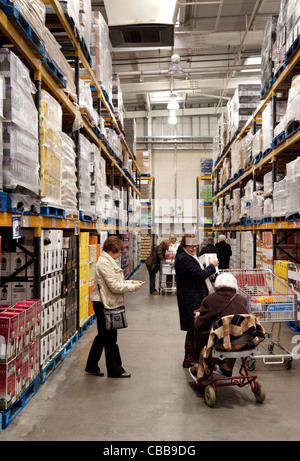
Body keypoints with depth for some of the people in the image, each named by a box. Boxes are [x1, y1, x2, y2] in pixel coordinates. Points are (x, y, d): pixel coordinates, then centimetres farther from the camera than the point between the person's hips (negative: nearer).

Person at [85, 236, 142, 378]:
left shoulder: (108, 261, 14)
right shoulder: (104, 262, -19)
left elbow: (115, 282, 20)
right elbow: (115, 286, -22)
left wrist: (130, 282, 7)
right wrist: (132, 287, -11)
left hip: (105, 303, 10)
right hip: (103, 304, -10)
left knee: (103, 335, 17)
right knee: (110, 337, 2)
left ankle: (91, 366, 29)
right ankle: (115, 370, 15)